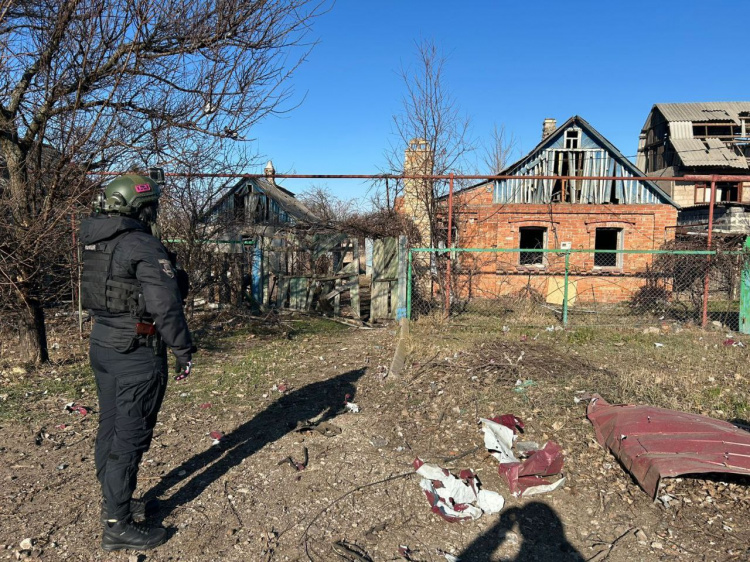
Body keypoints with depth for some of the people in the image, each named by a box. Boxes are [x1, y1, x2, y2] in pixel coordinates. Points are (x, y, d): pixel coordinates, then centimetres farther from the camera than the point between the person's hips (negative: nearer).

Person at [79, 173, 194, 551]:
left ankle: (114, 502, 35)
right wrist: (184, 351, -14)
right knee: (130, 437, 0)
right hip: (137, 353, -9)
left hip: (102, 344, 9)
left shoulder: (95, 243, 7)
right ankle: (118, 525, 11)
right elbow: (166, 306, -21)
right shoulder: (144, 247, -19)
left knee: (111, 428, 19)